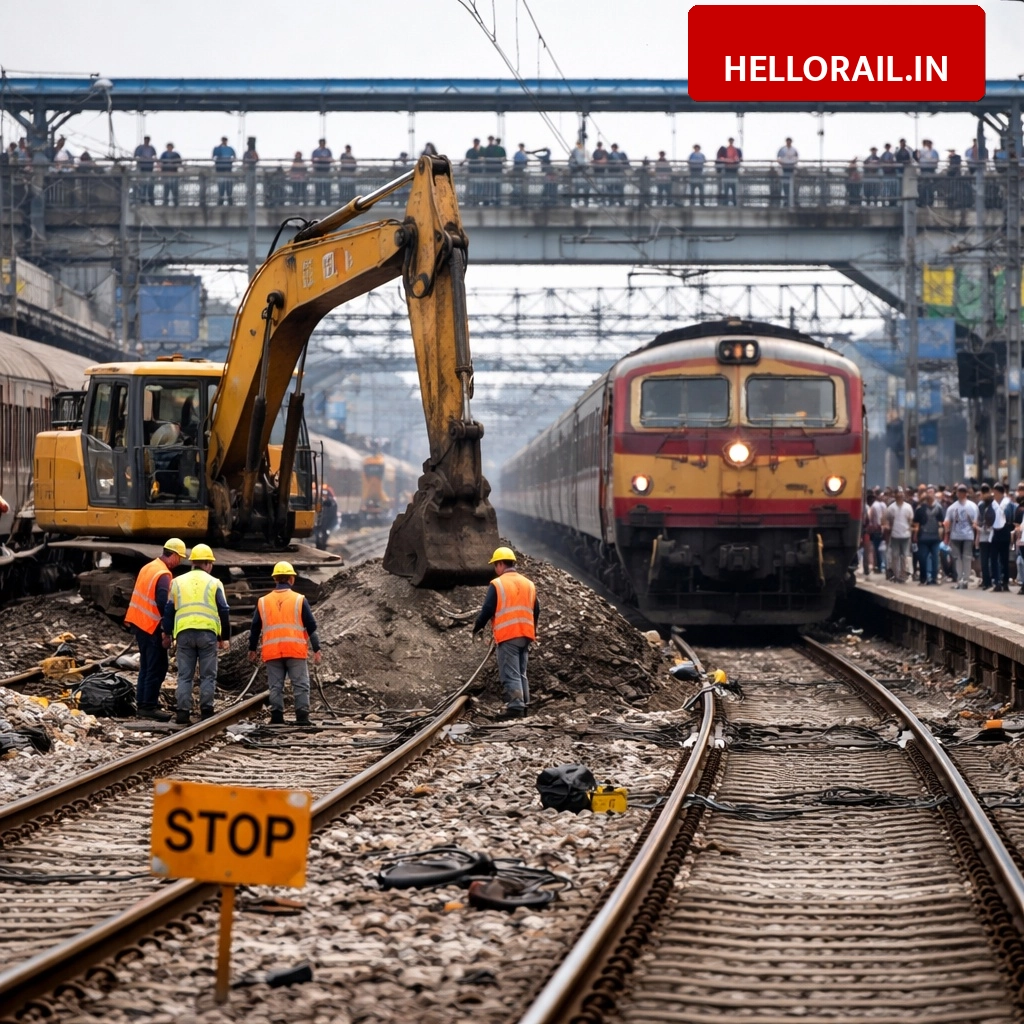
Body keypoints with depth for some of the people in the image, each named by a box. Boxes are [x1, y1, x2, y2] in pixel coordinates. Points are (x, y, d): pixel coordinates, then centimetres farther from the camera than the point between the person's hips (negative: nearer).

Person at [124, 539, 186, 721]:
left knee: (146, 666, 16)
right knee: (157, 667, -5)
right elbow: (163, 604, -24)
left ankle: (142, 704, 18)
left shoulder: (148, 568, 11)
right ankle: (149, 706, -6)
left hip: (139, 623, 10)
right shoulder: (163, 575, -17)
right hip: (152, 626, -10)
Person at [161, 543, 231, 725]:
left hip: (183, 633, 2)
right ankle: (206, 712, 1)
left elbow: (168, 609, 13)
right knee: (207, 675, 4)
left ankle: (183, 712, -1)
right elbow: (224, 611, 5)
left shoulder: (178, 582, 14)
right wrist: (225, 638, 10)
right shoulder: (214, 583, 7)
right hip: (207, 632, -2)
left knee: (184, 675, 5)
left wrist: (167, 634, 21)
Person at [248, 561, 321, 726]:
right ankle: (302, 716, -7)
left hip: (271, 652, 2)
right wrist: (316, 650, 4)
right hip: (296, 651, -2)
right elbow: (311, 627, 0)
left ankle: (276, 716, 2)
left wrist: (252, 650, 24)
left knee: (275, 686, 6)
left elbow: (255, 628, 14)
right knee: (300, 685, 0)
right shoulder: (300, 600, 1)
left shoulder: (263, 602, 9)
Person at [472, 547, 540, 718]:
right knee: (521, 673, 15)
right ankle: (523, 705, 14)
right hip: (525, 635, 6)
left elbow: (487, 610, -8)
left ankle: (515, 706, -17)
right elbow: (536, 611, 17)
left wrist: (476, 627, 9)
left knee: (510, 674, -7)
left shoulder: (497, 584, -7)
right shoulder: (529, 584, 12)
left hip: (507, 635, -6)